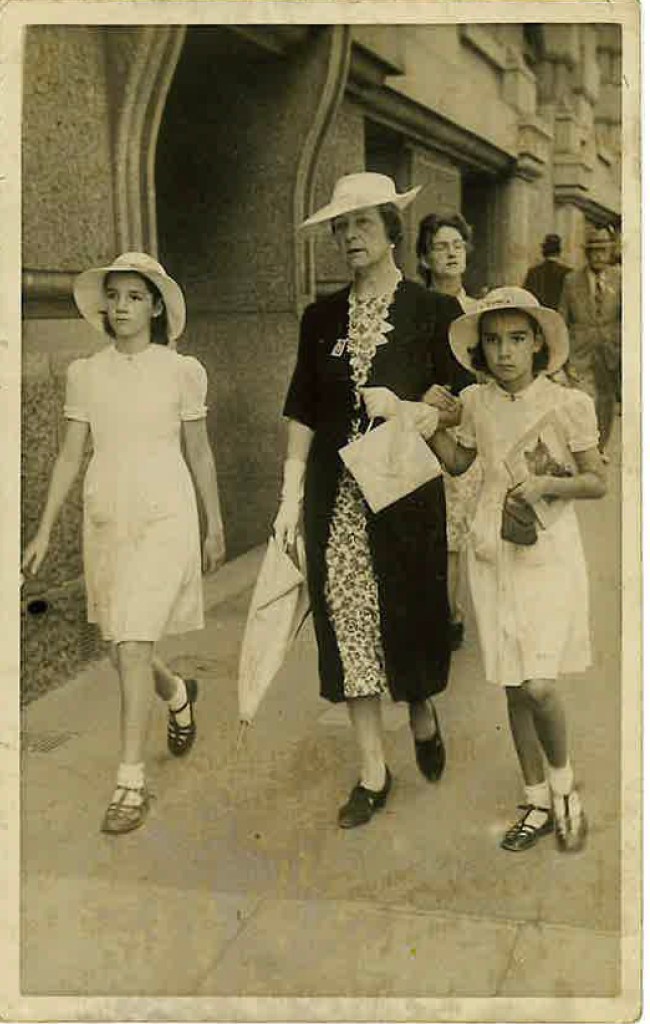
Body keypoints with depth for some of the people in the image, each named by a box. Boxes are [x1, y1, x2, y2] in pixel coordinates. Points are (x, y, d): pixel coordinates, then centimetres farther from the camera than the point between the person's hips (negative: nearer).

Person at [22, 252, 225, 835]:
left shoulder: (182, 371, -1)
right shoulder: (85, 373, 6)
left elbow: (199, 452, 6)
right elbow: (70, 455, 8)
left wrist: (216, 525, 10)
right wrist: (44, 530, 6)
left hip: (164, 515, -4)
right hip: (105, 517, 4)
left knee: (133, 645, -11)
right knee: (119, 649, 10)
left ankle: (132, 783, 0)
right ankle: (178, 694, 44)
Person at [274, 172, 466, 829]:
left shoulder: (432, 312, 1)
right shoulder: (321, 318, 9)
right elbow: (303, 415, 8)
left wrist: (408, 411, -17)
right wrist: (291, 498, 3)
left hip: (407, 490, -2)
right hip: (337, 496, 3)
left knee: (410, 613, 6)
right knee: (348, 622, 4)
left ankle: (422, 714, 39)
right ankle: (372, 772, 16)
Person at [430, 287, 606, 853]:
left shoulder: (569, 404, -6)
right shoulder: (476, 403, 3)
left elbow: (597, 482, -1)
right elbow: (458, 462, 19)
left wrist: (547, 483, -18)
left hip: (548, 552, -3)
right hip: (493, 553, 4)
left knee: (538, 684, -13)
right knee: (514, 687, 9)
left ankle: (564, 784, 17)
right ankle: (539, 803, 26)